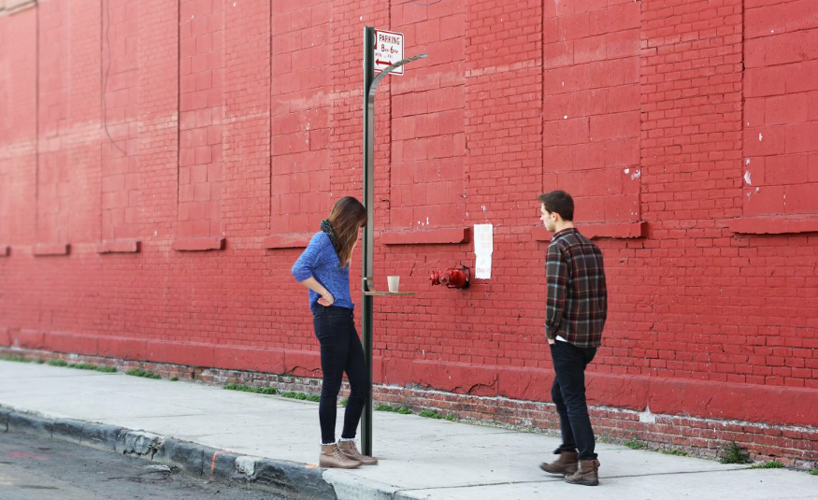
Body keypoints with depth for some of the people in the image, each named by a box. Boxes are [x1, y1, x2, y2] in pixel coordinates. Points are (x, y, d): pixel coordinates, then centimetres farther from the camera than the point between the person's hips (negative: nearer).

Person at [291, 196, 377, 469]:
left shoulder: (335, 242, 19)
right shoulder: (322, 239, -8)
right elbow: (299, 269, -22)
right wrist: (325, 295, -16)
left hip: (344, 319, 10)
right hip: (330, 317, -10)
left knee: (362, 384, 10)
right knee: (332, 386, -3)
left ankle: (347, 445, 18)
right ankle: (328, 450, 4)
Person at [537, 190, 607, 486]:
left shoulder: (558, 248, -13)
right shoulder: (591, 247, 12)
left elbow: (556, 295, -19)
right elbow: (602, 293, 13)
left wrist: (550, 331, -8)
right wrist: (597, 329, 16)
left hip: (567, 337, -8)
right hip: (591, 338, 8)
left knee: (573, 399, -3)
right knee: (561, 393, 20)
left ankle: (588, 465, -4)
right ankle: (568, 456, 23)